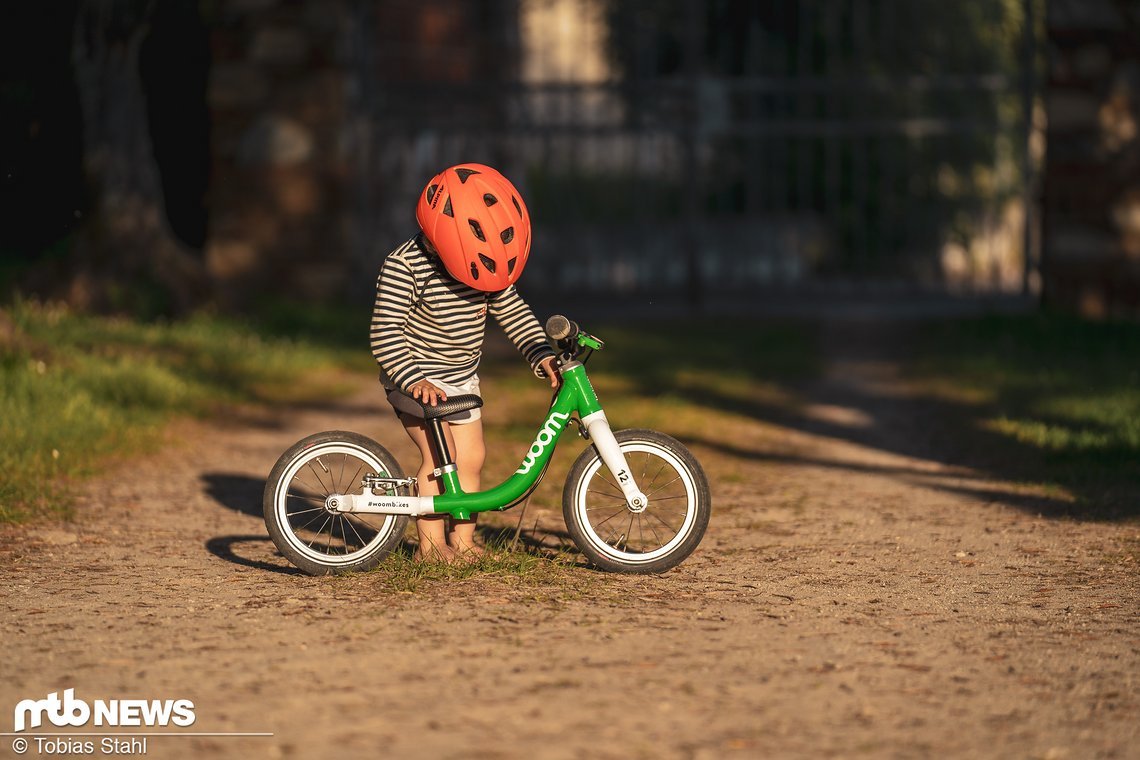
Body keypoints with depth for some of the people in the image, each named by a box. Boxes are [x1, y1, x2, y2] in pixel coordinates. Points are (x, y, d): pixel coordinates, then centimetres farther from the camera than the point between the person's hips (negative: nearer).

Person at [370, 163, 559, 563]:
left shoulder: (483, 262, -3)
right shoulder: (404, 267, -24)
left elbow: (512, 309, 6)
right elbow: (385, 333, -25)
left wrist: (541, 355, -6)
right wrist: (413, 380, -34)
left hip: (462, 379, 7)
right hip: (418, 382, -7)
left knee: (471, 457, 6)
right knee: (440, 455, -14)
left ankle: (462, 541, 16)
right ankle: (430, 545, -5)